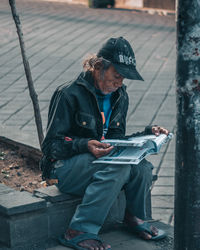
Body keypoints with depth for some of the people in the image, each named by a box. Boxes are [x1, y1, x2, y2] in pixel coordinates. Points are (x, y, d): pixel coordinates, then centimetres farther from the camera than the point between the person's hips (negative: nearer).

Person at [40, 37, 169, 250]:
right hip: (63, 169, -6)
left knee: (141, 166, -22)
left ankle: (134, 217, 6)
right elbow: (51, 146, -16)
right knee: (118, 166, -33)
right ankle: (79, 232, -29)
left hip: (96, 162, 6)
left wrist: (147, 133, -2)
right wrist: (85, 146, -34)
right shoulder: (69, 94, -14)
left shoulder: (120, 97, 8)